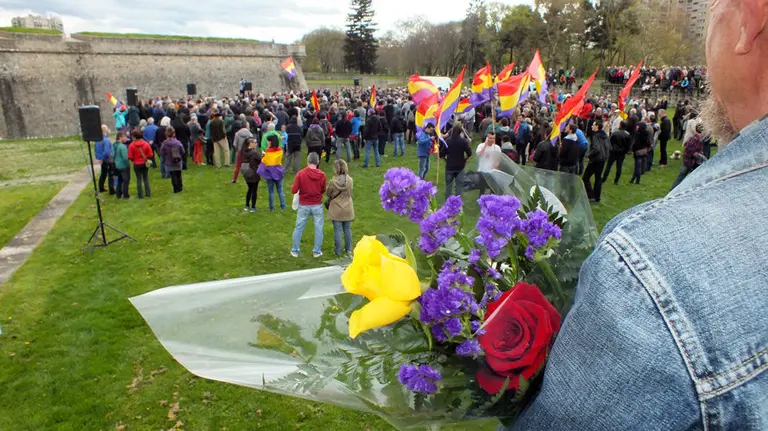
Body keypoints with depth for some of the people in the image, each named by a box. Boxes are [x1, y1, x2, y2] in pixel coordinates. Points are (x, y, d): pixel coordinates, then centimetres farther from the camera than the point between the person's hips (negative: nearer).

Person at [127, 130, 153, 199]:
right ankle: (147, 193, 17)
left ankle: (141, 195, 11)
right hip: (145, 164, 2)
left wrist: (134, 159, 10)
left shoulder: (131, 145, -13)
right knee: (146, 179, 15)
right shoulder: (146, 144, -9)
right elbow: (150, 155, -7)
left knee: (139, 179, 8)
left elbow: (130, 157, -11)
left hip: (136, 165, -1)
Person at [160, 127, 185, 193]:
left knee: (173, 176, 5)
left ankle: (176, 189, 7)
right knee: (179, 176, 15)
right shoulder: (178, 142, -10)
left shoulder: (164, 144, -13)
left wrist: (164, 160, 10)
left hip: (169, 164, -2)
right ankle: (180, 188, 21)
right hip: (178, 163, 2)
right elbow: (182, 152, -3)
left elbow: (162, 154, -7)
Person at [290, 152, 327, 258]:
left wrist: (292, 186, 10)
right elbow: (323, 190, 1)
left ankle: (295, 251, 21)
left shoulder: (300, 174, -12)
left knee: (299, 228, 12)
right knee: (318, 229, 11)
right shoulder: (322, 175, -8)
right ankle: (317, 251, 16)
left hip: (304, 206, 0)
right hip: (317, 206, 0)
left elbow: (294, 190, -11)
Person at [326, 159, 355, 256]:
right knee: (347, 229, 15)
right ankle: (348, 249, 27)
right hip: (348, 209, 3)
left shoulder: (333, 181, -20)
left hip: (336, 210, -3)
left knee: (337, 230, 7)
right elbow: (350, 193, 0)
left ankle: (338, 251, 15)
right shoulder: (350, 180, -11)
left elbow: (328, 194, -6)